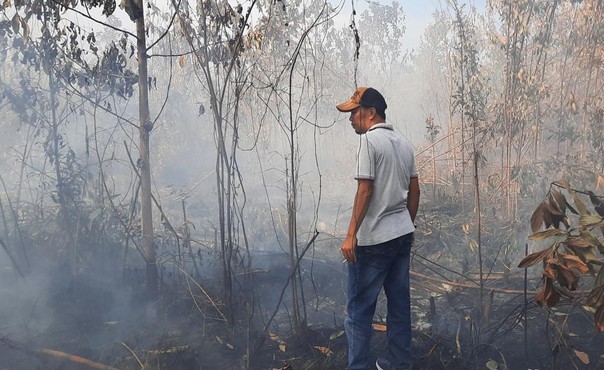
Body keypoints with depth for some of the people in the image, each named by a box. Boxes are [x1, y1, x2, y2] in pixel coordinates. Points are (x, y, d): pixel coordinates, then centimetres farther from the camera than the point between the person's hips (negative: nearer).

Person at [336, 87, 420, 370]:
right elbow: (414, 190, 15)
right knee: (400, 303, 15)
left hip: (373, 239, -8)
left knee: (359, 309, 0)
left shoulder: (370, 140, -12)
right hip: (402, 234, 8)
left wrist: (350, 235, -17)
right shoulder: (404, 142, 12)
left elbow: (365, 190, -19)